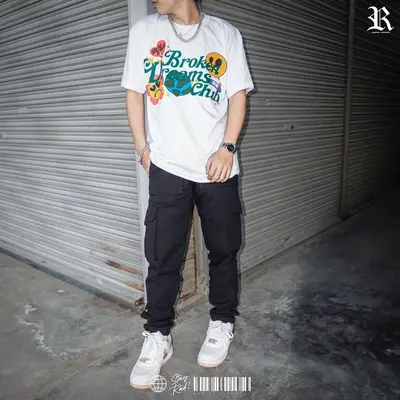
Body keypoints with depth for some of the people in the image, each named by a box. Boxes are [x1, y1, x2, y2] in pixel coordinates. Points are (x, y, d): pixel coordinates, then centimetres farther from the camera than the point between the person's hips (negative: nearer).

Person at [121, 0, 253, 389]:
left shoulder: (226, 33, 6)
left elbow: (238, 95, 3)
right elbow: (134, 93, 8)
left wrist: (227, 147, -9)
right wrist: (143, 148, 0)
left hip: (218, 167, 0)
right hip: (166, 167, 0)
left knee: (224, 250, 9)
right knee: (162, 255, 2)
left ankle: (222, 323, 29)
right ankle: (157, 337, 19)